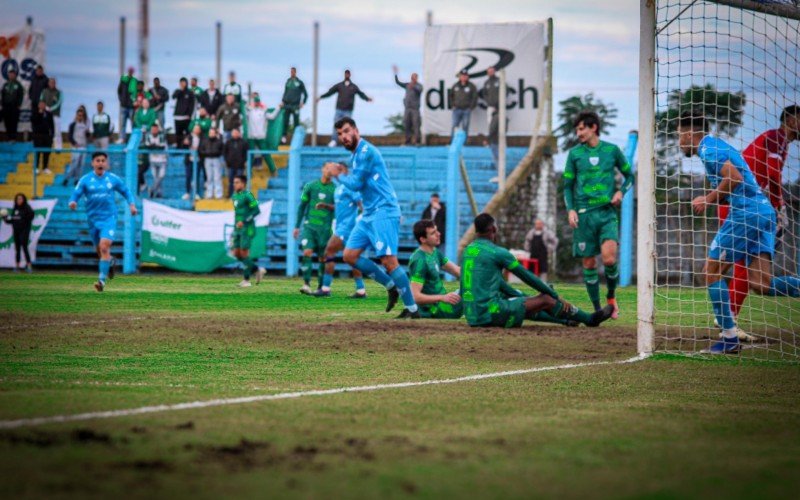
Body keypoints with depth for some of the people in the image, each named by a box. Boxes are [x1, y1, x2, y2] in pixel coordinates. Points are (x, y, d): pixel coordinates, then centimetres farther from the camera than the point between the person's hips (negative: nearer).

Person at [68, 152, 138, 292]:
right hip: (93, 219, 2)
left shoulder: (113, 179, 2)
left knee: (104, 247, -20)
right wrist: (72, 202, -26)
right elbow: (76, 194, -4)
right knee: (100, 250, 13)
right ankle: (110, 262, 48)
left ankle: (102, 280, -19)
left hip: (109, 218, -2)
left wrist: (132, 204, 2)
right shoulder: (85, 180, -1)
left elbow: (126, 192, 16)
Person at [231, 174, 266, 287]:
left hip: (247, 228, -9)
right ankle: (257, 270, 18)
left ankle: (246, 280, 1)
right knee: (236, 253, 5)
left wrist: (244, 221, -21)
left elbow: (257, 210, -17)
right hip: (238, 229, 9)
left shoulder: (247, 195, -12)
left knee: (244, 253, -8)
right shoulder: (234, 196, 14)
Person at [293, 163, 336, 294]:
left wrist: (326, 206, -18)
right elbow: (302, 206, 11)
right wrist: (297, 226, 10)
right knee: (307, 252, -17)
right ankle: (306, 284, -20)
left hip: (325, 228, 0)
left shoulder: (335, 189, 3)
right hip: (309, 226, 0)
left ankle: (321, 287, 12)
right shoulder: (311, 186, 6)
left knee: (323, 258, 2)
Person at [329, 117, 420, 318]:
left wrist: (339, 175, 3)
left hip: (383, 211, -10)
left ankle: (412, 308, -11)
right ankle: (392, 287, 14)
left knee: (388, 260, -16)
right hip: (369, 214, 10)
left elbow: (356, 183, -14)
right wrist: (344, 175, 11)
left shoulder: (366, 151, -13)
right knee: (350, 255, 6)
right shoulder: (357, 154, 18)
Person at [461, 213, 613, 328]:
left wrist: (524, 297, 30)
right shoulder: (498, 253, -10)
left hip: (472, 316, 8)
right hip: (491, 313, -8)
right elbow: (527, 277, 0)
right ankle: (589, 319, 20)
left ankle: (565, 320, 48)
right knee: (545, 300, 5)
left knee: (526, 306, 30)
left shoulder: (468, 250, 14)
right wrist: (556, 297, 12)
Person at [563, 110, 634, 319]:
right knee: (589, 264, 1)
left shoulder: (612, 150, 5)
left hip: (607, 212, -1)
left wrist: (621, 191, -3)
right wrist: (570, 209, -4)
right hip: (584, 214, 1)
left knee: (609, 258, -18)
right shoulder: (575, 154, 6)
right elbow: (568, 185, 10)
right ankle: (597, 310, 12)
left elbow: (629, 175, 16)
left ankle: (611, 295, 9)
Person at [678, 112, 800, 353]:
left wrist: (709, 199, -6)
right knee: (760, 283, -1)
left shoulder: (708, 148, -5)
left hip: (745, 213, -9)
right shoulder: (717, 145, 25)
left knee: (712, 271, 2)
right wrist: (710, 197, 16)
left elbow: (735, 177, -18)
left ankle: (730, 339, 0)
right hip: (764, 211, 9)